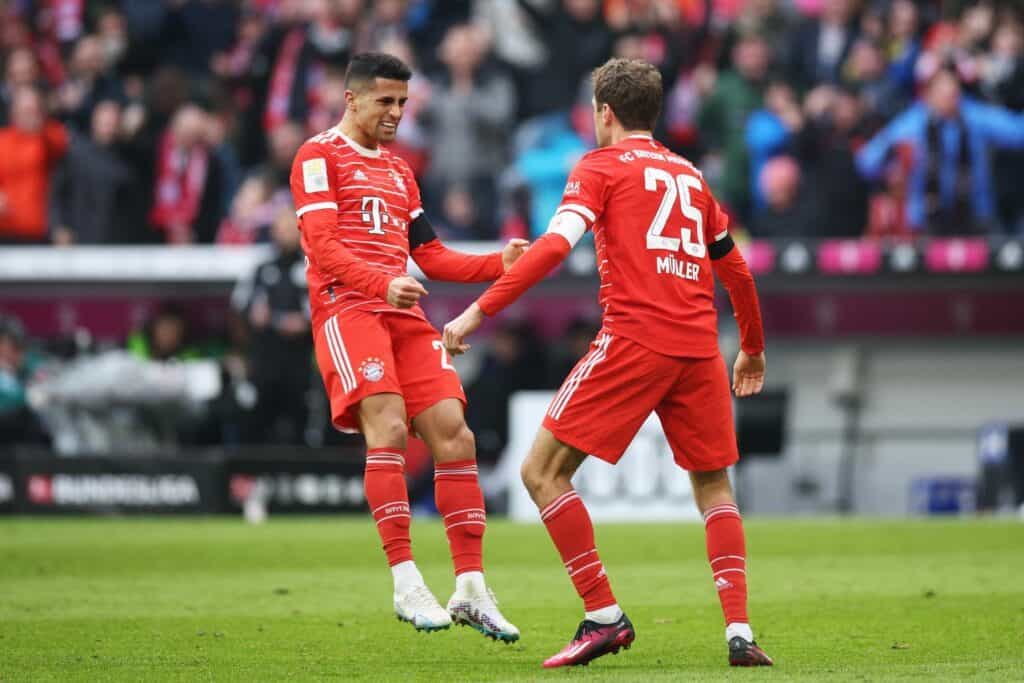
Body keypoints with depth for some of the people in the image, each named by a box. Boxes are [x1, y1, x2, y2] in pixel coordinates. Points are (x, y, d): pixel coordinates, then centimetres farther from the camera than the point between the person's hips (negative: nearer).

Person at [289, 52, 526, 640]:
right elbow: (322, 247, -9)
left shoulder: (399, 172, 26)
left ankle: (471, 587, -3)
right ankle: (406, 585, -24)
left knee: (453, 433, -5)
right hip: (347, 306, -7)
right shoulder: (320, 157, 3)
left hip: (404, 314, 7)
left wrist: (499, 265, 8)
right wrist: (382, 283, -25)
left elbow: (431, 255, 24)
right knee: (388, 427, -23)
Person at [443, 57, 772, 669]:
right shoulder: (691, 176, 21)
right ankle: (740, 633, 2)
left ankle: (604, 617, -4)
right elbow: (736, 270, 28)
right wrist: (753, 349, 43)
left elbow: (554, 246, -10)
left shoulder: (602, 167, 5)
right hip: (698, 349, 6)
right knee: (714, 486, 18)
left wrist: (478, 313, -12)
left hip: (633, 342, -6)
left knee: (543, 472, 2)